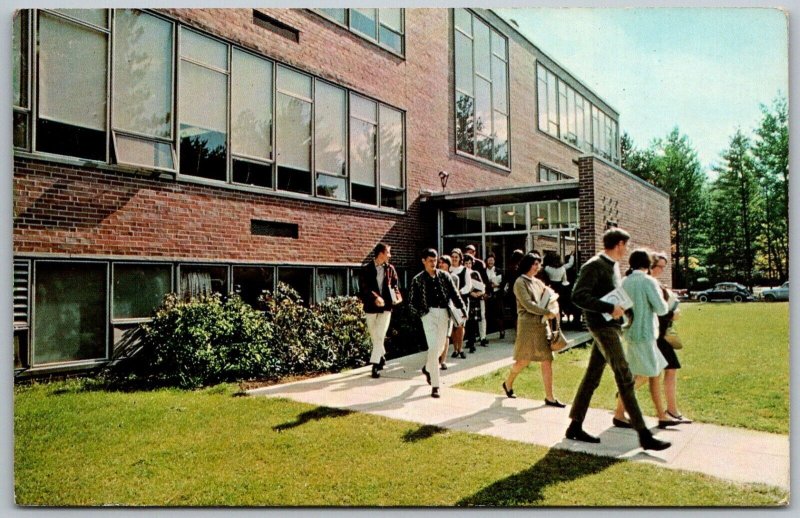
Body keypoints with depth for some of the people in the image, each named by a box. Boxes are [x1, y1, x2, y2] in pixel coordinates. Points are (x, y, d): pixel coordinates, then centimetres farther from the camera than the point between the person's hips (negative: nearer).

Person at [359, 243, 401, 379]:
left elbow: (394, 284, 15)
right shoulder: (366, 269, -3)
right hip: (371, 306, -1)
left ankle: (375, 365, -5)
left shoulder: (390, 268, 7)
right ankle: (382, 357, 33)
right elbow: (364, 287, -11)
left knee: (380, 336, -7)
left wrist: (396, 292, -6)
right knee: (374, 337, 11)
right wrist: (375, 297, -25)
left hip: (386, 306, 1)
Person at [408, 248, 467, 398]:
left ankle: (427, 368, 44)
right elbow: (412, 300, 3)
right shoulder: (418, 279, 1)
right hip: (429, 314, -4)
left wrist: (462, 308, -4)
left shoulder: (444, 276, 8)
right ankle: (435, 385, -8)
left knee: (439, 346, 13)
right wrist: (422, 312, -9)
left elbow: (454, 294, 6)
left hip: (443, 313, 4)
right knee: (433, 347, -13)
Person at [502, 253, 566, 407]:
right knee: (524, 360, 2)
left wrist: (554, 310, -9)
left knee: (547, 360, 1)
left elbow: (552, 297, 12)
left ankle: (549, 397, 4)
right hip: (528, 324, -6)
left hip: (542, 325, 7)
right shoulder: (520, 282, -6)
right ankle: (508, 383, 28)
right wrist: (547, 312, -17)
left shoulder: (538, 282, 16)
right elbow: (527, 304, -15)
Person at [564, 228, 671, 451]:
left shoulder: (613, 265, 15)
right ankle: (644, 435, -1)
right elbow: (578, 296, -23)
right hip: (602, 326, -10)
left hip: (610, 325, 10)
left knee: (592, 376, 11)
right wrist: (609, 308, -25)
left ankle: (575, 427, 19)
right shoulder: (594, 266, -14)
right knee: (625, 378, -7)